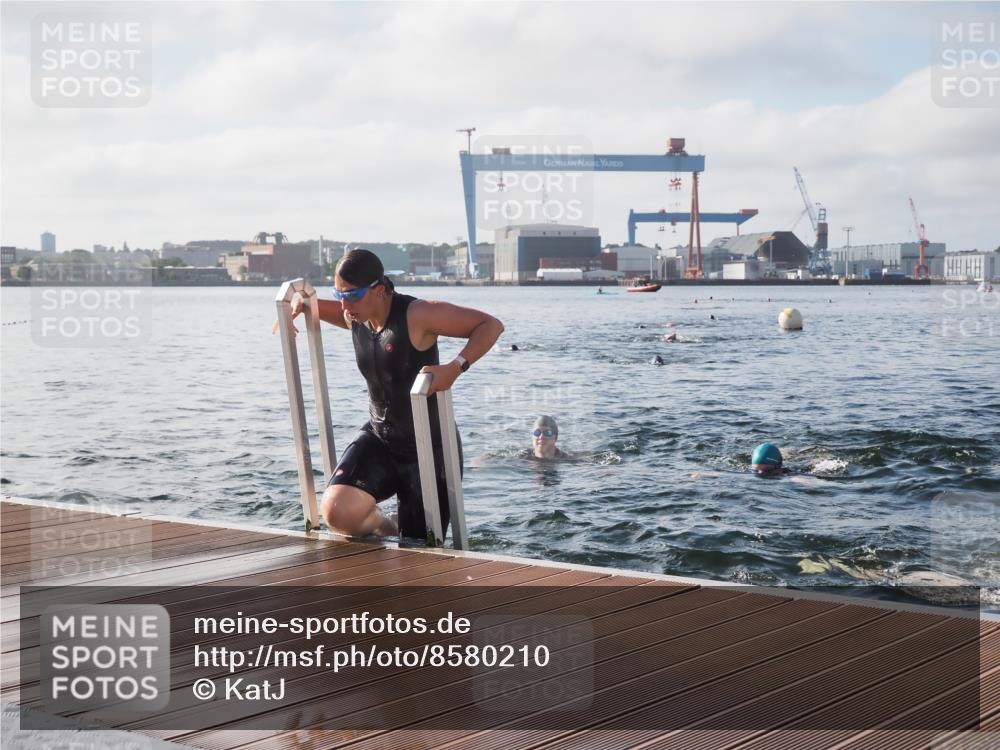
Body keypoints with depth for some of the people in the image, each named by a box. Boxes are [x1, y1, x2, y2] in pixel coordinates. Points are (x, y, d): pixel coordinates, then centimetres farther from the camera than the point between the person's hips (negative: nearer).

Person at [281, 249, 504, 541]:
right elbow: (308, 304, 23)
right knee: (337, 511, -22)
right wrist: (300, 302, 0)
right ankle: (385, 529, 12)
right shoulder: (355, 317, -1)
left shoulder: (417, 315, -22)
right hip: (378, 441, 5)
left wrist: (455, 368, -37)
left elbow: (491, 325, -24)